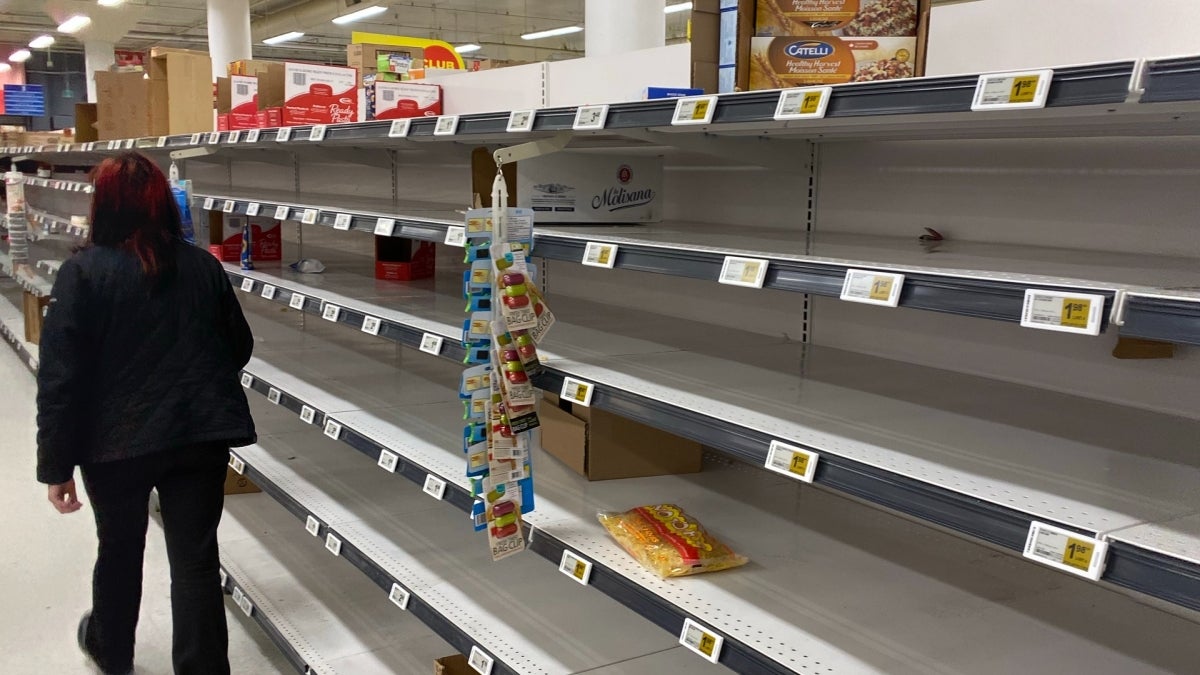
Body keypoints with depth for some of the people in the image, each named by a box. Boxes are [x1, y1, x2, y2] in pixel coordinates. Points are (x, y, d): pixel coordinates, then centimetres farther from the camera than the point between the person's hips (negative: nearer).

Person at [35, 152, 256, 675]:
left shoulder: (82, 273, -10)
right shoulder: (203, 266, 1)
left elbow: (60, 377, -12)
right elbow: (239, 347, 12)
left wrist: (56, 465, -6)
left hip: (117, 442, -1)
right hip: (200, 436, 1)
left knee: (120, 549, 21)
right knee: (196, 560, 5)